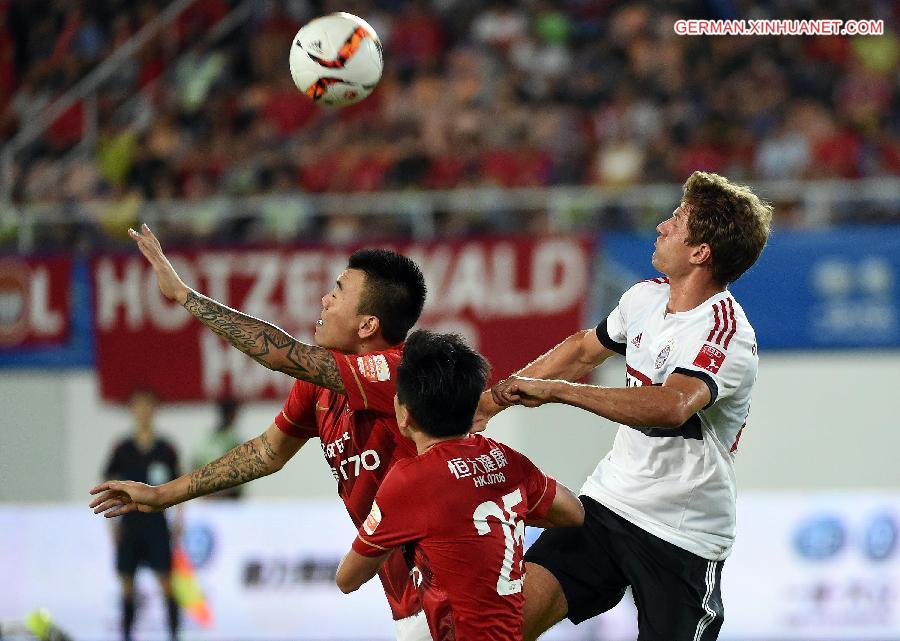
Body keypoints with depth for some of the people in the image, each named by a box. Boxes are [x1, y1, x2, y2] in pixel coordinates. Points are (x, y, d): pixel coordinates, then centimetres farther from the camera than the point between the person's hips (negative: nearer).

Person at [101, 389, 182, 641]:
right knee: (127, 585, 4)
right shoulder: (122, 450, 4)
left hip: (157, 523, -1)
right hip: (129, 523, 1)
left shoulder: (165, 450, 2)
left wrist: (178, 522, 1)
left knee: (166, 581, -6)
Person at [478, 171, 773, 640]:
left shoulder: (726, 333, -21)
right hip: (609, 501, 6)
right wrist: (493, 401, 26)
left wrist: (556, 391, -38)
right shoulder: (647, 297, 3)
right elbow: (583, 350, 23)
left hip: (685, 536, -6)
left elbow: (672, 406, -40)